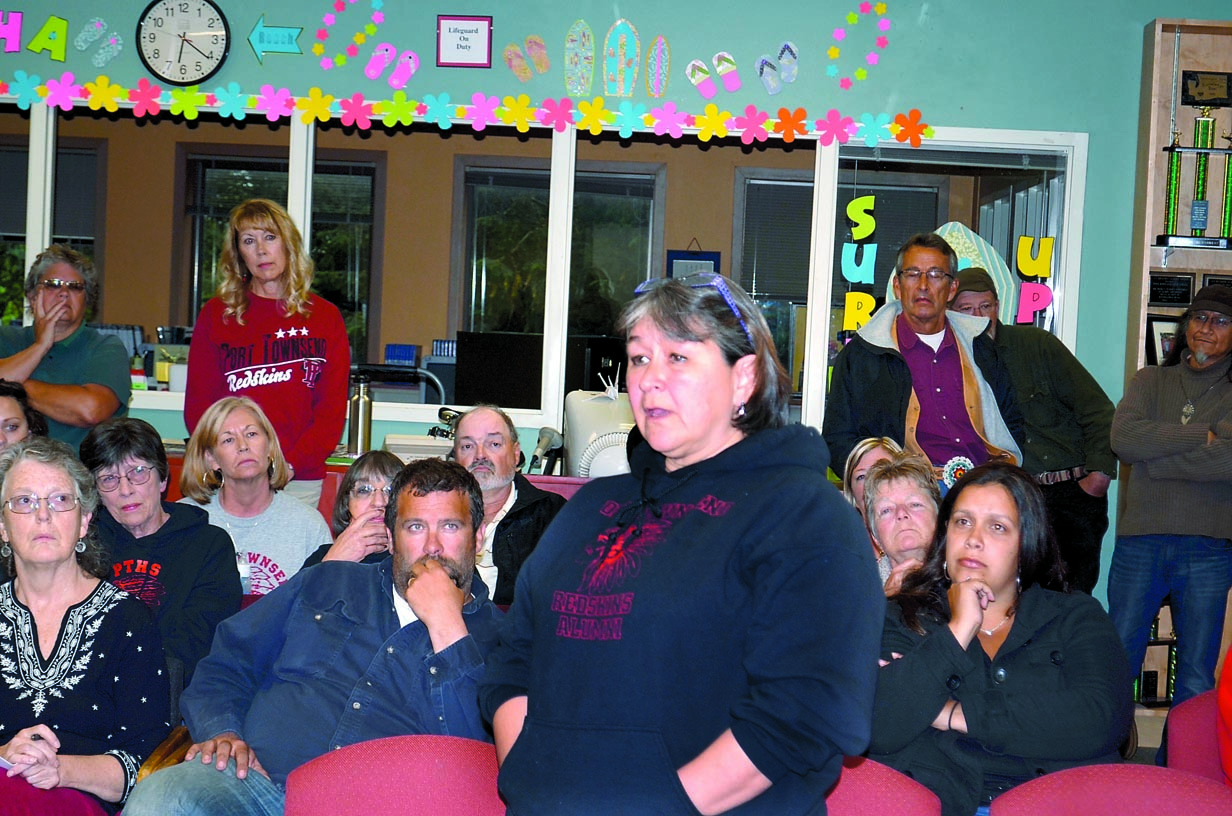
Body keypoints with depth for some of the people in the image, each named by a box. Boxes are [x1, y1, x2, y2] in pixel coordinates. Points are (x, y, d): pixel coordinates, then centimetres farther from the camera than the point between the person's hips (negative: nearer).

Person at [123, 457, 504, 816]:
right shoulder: (326, 583, 23)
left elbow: (476, 762, -5)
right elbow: (226, 663, 23)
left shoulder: (492, 635, 12)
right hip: (254, 777, 3)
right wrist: (220, 731, 2)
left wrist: (446, 626, -6)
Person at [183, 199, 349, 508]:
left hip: (300, 482, 0)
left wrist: (291, 463, -13)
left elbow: (333, 408, 2)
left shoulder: (325, 317, 8)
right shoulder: (216, 314, 9)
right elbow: (198, 404, 5)